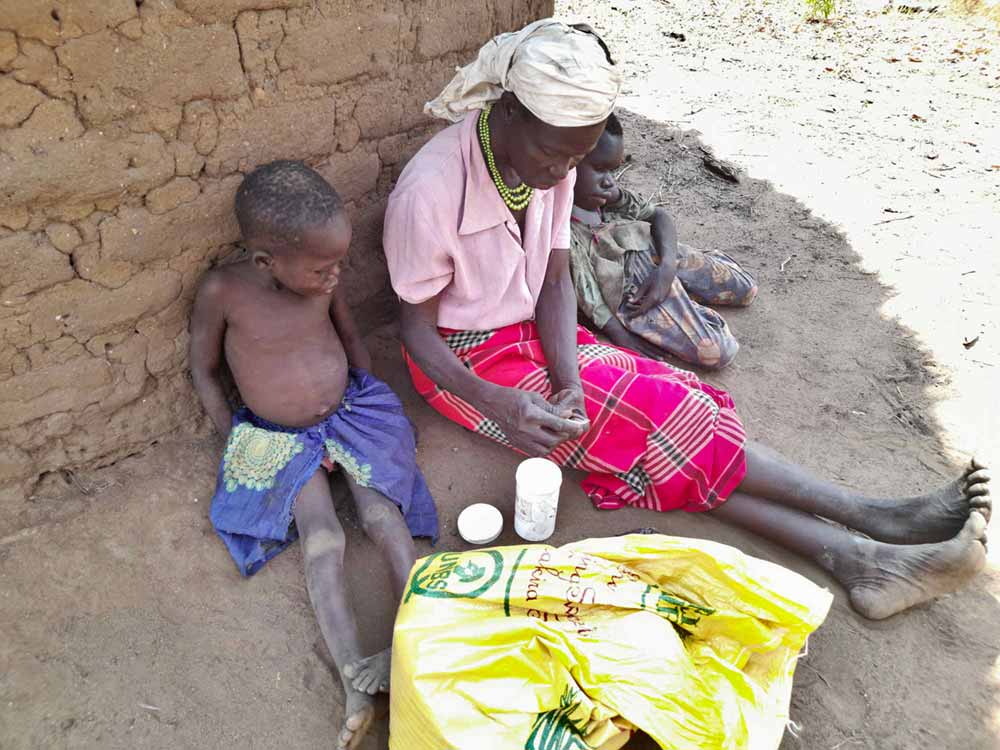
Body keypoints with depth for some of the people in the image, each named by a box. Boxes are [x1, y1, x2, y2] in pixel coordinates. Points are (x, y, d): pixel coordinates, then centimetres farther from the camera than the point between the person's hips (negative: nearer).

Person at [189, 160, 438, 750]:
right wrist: (234, 437, -5)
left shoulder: (321, 278, -8)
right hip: (278, 440, -2)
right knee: (324, 541, -17)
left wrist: (369, 402, 7)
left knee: (386, 515, -13)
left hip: (351, 416, 3)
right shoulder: (224, 291, -17)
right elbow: (205, 371, -3)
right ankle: (356, 679, -18)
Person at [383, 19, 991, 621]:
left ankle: (853, 558, -16)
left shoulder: (549, 159, -8)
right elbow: (416, 326, -16)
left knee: (676, 405, -14)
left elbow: (556, 279, -4)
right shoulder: (429, 194, -27)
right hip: (466, 359, -5)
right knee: (656, 415, -19)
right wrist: (496, 403, -31)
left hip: (534, 331, 6)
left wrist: (569, 381, -21)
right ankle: (872, 517, -12)